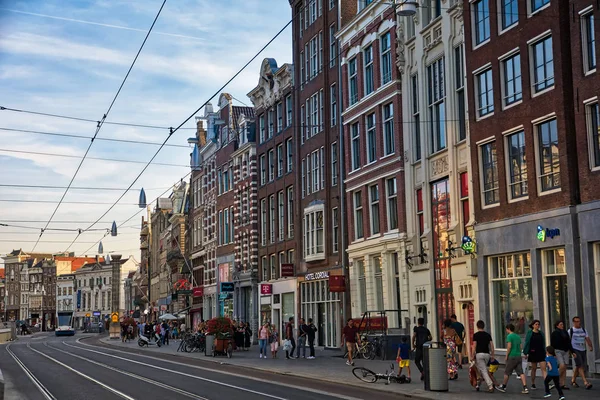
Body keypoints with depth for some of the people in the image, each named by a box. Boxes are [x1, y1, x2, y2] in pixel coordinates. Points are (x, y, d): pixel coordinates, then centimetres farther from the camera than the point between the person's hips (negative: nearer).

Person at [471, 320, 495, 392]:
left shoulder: (476, 335, -6)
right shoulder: (488, 335, 8)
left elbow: (474, 346, -10)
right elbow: (491, 346, 6)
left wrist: (472, 356, -5)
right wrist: (492, 355, 13)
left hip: (479, 354, -5)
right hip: (487, 354, 5)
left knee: (484, 371, -5)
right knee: (480, 370, 20)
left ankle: (490, 386, -17)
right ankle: (478, 385, 26)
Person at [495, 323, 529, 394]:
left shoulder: (509, 336, -10)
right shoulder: (518, 336, 12)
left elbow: (509, 347, -16)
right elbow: (520, 347, 15)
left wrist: (506, 356, -9)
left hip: (512, 356, -6)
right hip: (518, 356, 6)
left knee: (507, 373, 8)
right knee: (521, 372, 1)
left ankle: (503, 387, 20)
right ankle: (525, 388, -10)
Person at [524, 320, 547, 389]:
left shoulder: (541, 333, 8)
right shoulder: (530, 333, -2)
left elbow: (543, 343, 13)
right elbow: (527, 343, -2)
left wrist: (545, 352, 11)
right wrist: (526, 353, -5)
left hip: (541, 353, 2)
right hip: (533, 353, -2)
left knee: (543, 369, -8)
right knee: (534, 369, 8)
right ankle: (533, 384, 19)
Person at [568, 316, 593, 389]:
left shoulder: (583, 330, 13)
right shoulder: (570, 331, -1)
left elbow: (587, 339, 7)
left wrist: (590, 346, -10)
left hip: (583, 350, 5)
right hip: (575, 350, -5)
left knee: (577, 367, 10)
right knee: (580, 366, -15)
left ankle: (573, 381, 25)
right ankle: (586, 382, -23)